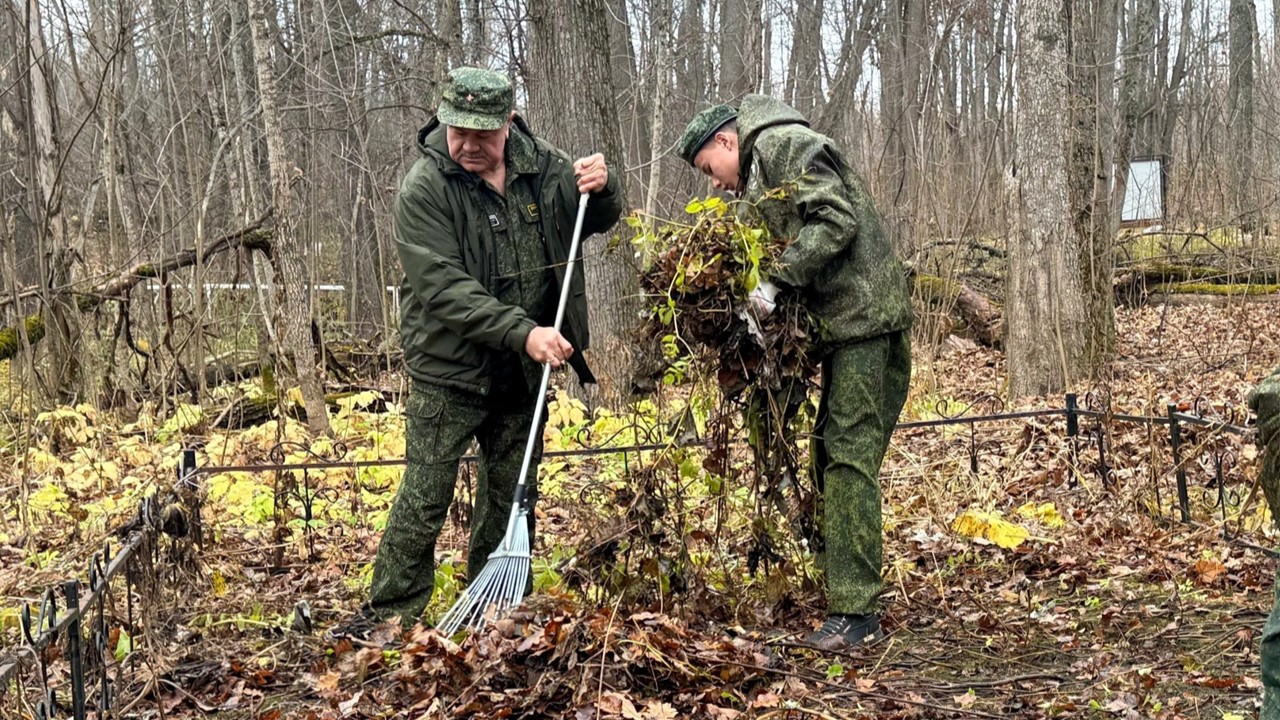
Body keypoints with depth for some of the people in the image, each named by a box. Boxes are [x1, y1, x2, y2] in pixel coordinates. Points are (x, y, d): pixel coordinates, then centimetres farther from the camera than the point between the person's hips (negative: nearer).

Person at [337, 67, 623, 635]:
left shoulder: (542, 166, 0)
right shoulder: (424, 189, -15)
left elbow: (598, 221, 15)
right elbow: (445, 289, -23)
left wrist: (602, 189, -9)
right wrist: (522, 332, -31)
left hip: (523, 374, 5)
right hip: (449, 373, -4)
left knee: (510, 498, 14)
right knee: (425, 497, -2)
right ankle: (390, 613, 11)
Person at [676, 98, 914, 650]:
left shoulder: (783, 144, -6)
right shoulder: (756, 181, 24)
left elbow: (836, 219, -19)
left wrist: (777, 282, -19)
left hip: (862, 318, -10)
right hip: (841, 323, 10)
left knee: (849, 457, -13)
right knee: (835, 456, 11)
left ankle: (854, 610, -13)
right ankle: (851, 593, 18)